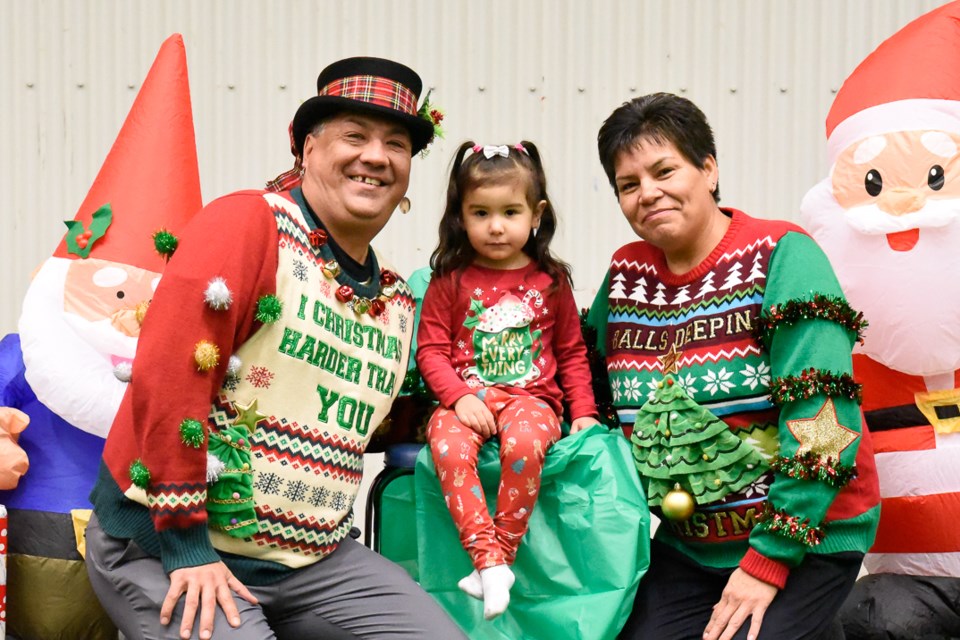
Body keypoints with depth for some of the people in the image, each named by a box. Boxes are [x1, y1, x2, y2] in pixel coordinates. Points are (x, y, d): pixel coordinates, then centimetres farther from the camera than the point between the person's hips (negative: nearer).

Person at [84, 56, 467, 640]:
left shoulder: (398, 302, 11)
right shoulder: (247, 223, -11)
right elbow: (167, 374, -19)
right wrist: (186, 545, -18)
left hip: (312, 558, 7)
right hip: (164, 545, -7)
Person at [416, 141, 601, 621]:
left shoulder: (550, 280, 9)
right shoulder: (450, 279, 6)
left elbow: (572, 351, 16)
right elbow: (431, 349, 3)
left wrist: (584, 412, 8)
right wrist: (459, 396, -13)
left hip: (531, 397, 0)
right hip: (466, 397, 0)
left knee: (524, 444, -36)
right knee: (449, 447, -34)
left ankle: (504, 554, -22)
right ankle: (488, 560, -30)